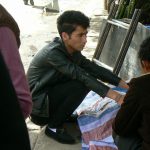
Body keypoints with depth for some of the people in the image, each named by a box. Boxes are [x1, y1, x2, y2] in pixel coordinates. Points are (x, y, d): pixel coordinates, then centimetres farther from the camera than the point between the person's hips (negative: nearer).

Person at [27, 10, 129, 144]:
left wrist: (121, 83, -9)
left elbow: (93, 68, 0)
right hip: (37, 103, -8)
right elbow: (81, 75, -34)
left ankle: (57, 114, 9)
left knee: (87, 81, -3)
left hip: (51, 93, 8)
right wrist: (113, 95, -37)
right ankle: (53, 127, -9)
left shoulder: (71, 50, 0)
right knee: (81, 84, -24)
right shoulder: (53, 53, -27)